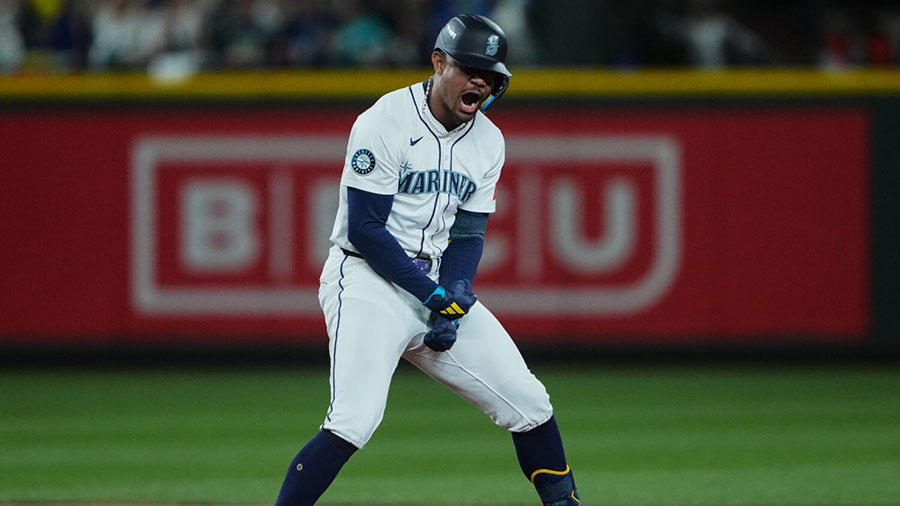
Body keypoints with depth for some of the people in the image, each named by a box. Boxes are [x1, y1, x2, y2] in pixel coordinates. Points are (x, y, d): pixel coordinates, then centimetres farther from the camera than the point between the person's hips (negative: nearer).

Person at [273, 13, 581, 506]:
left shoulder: (487, 141, 7)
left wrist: (455, 304, -10)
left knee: (528, 403, 1)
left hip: (438, 284, 7)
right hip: (367, 281, -7)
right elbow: (364, 229, -16)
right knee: (355, 418, -23)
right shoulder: (385, 123, -14)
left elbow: (468, 233, 8)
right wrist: (435, 297, -18)